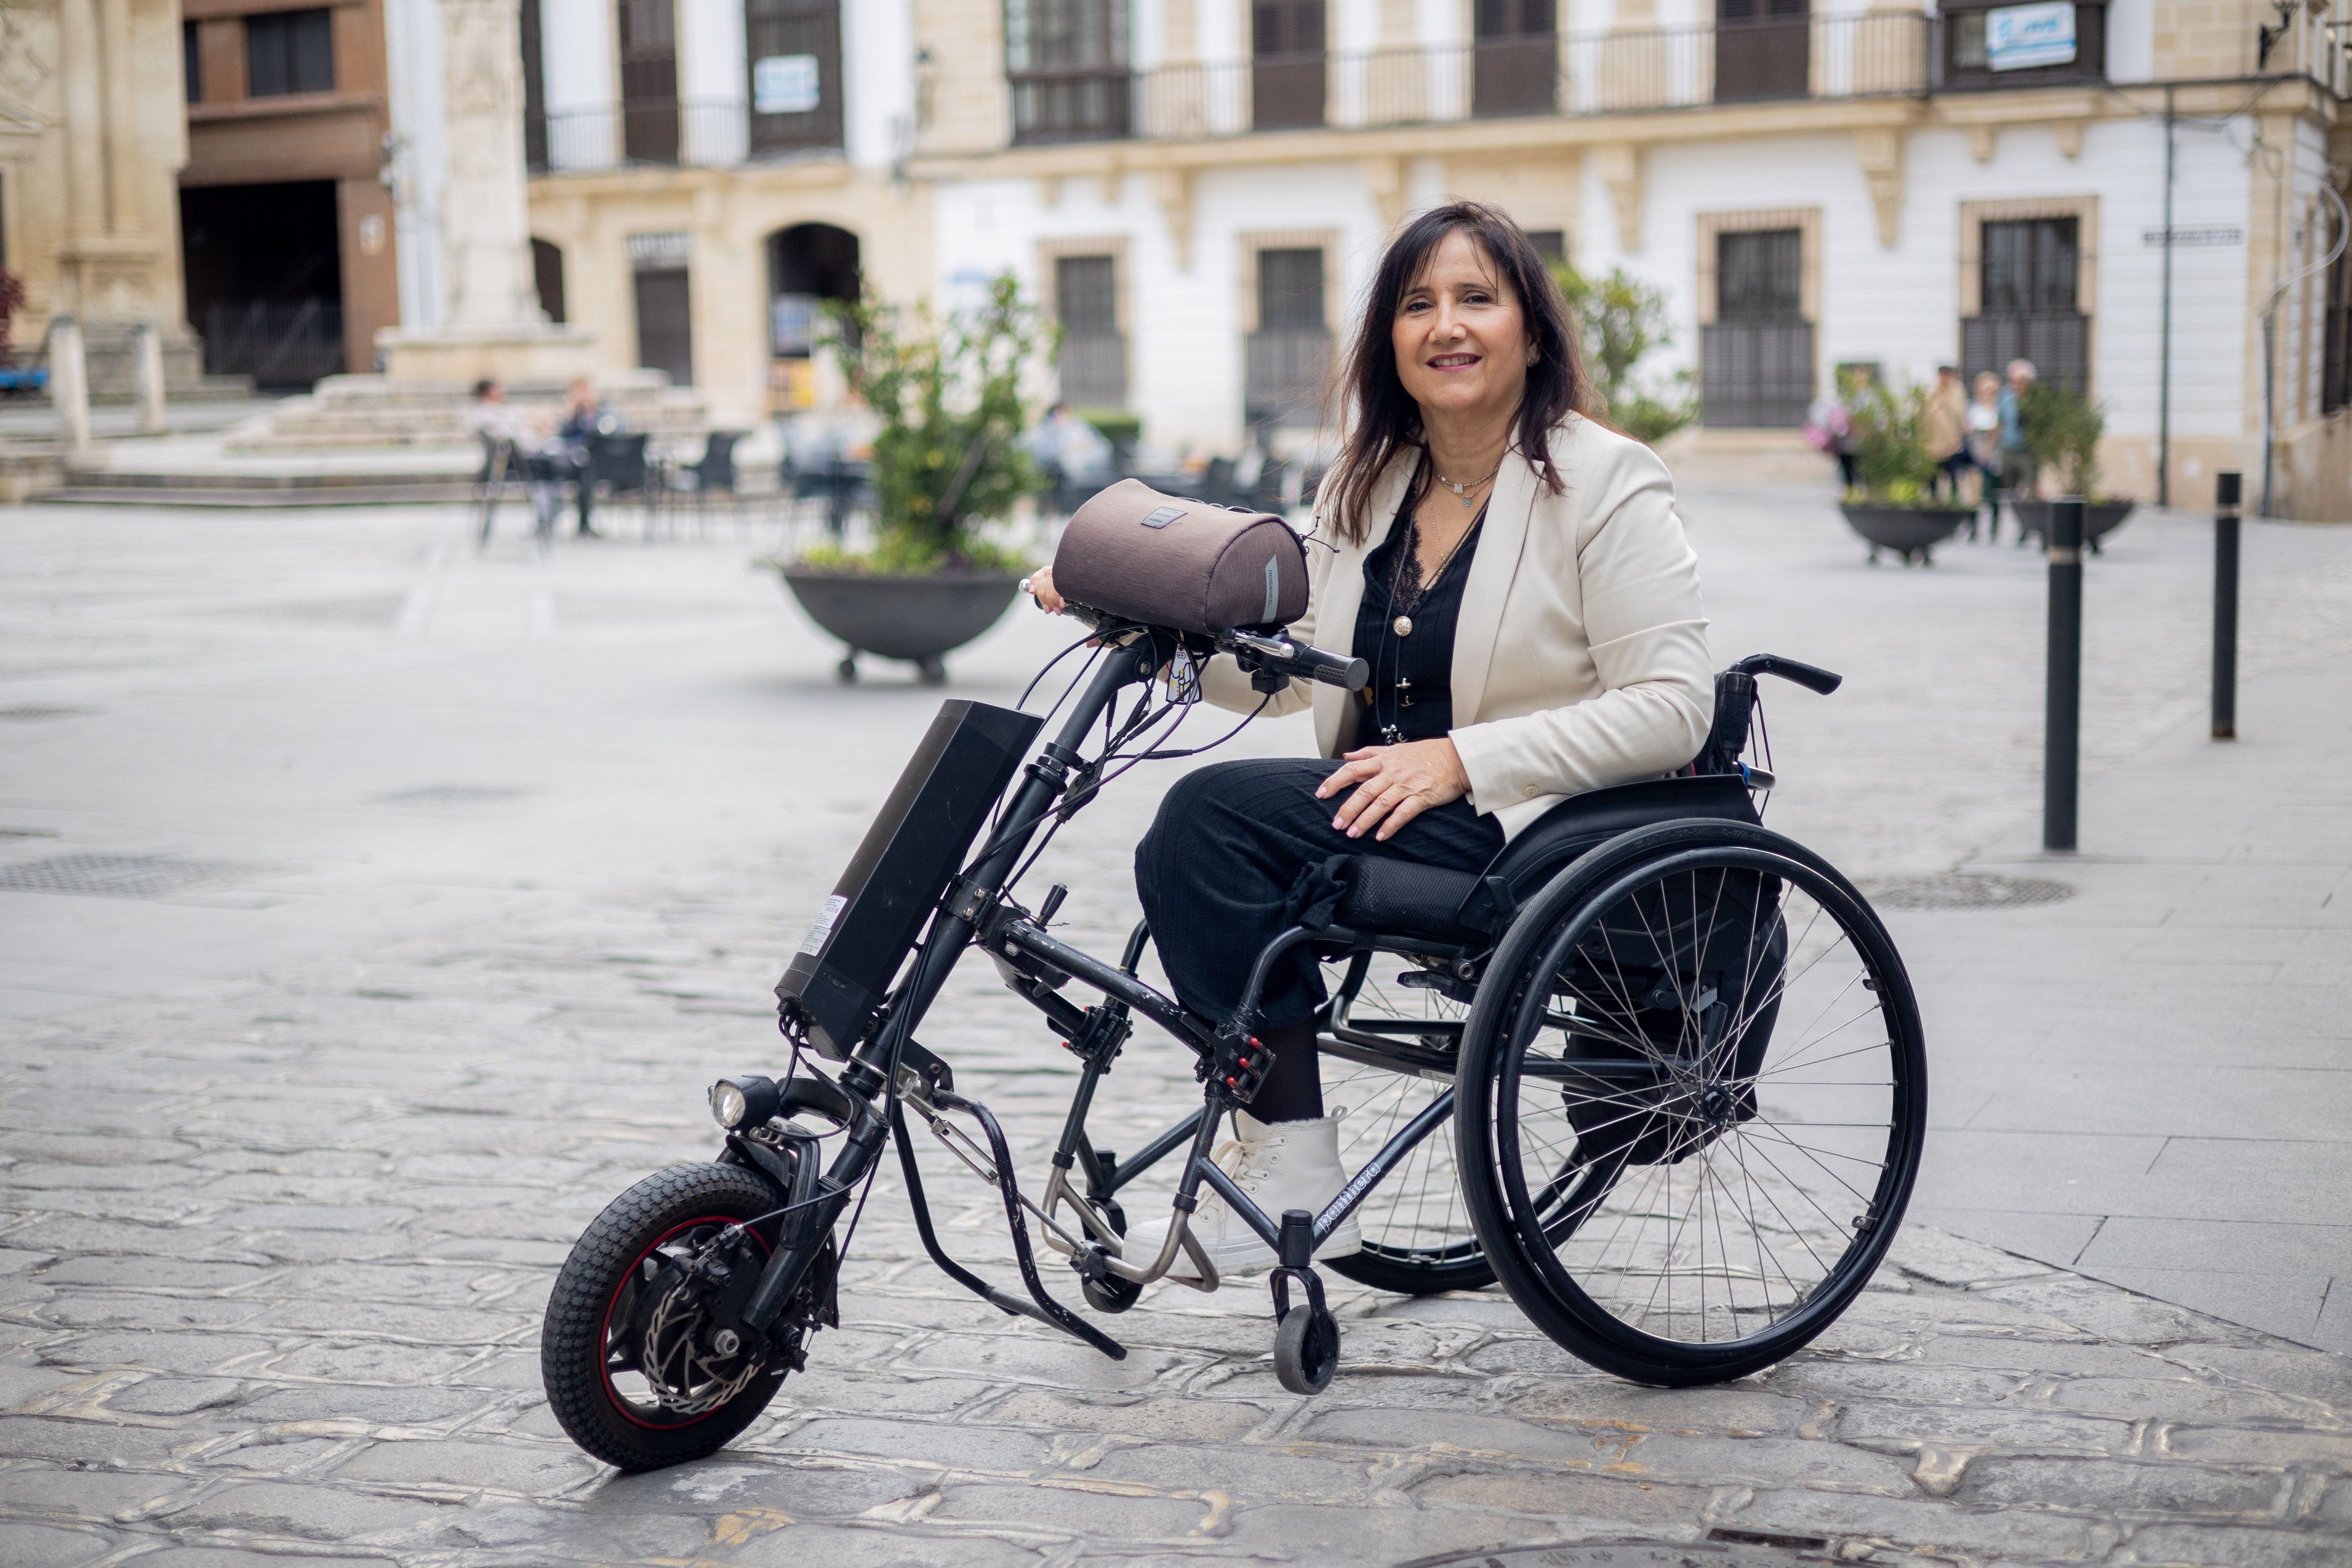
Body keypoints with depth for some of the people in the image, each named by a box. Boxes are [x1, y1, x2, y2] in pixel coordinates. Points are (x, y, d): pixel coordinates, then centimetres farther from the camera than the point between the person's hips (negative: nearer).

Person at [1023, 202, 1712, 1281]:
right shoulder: (1365, 485, 13)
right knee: (1184, 854, -20)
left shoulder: (1604, 484, -7)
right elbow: (1290, 670, 13)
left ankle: (1290, 1177, -18)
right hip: (1390, 810, 7)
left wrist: (1458, 760, -21)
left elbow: (1673, 707, -14)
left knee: (1216, 812, -23)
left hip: (1539, 828, -7)